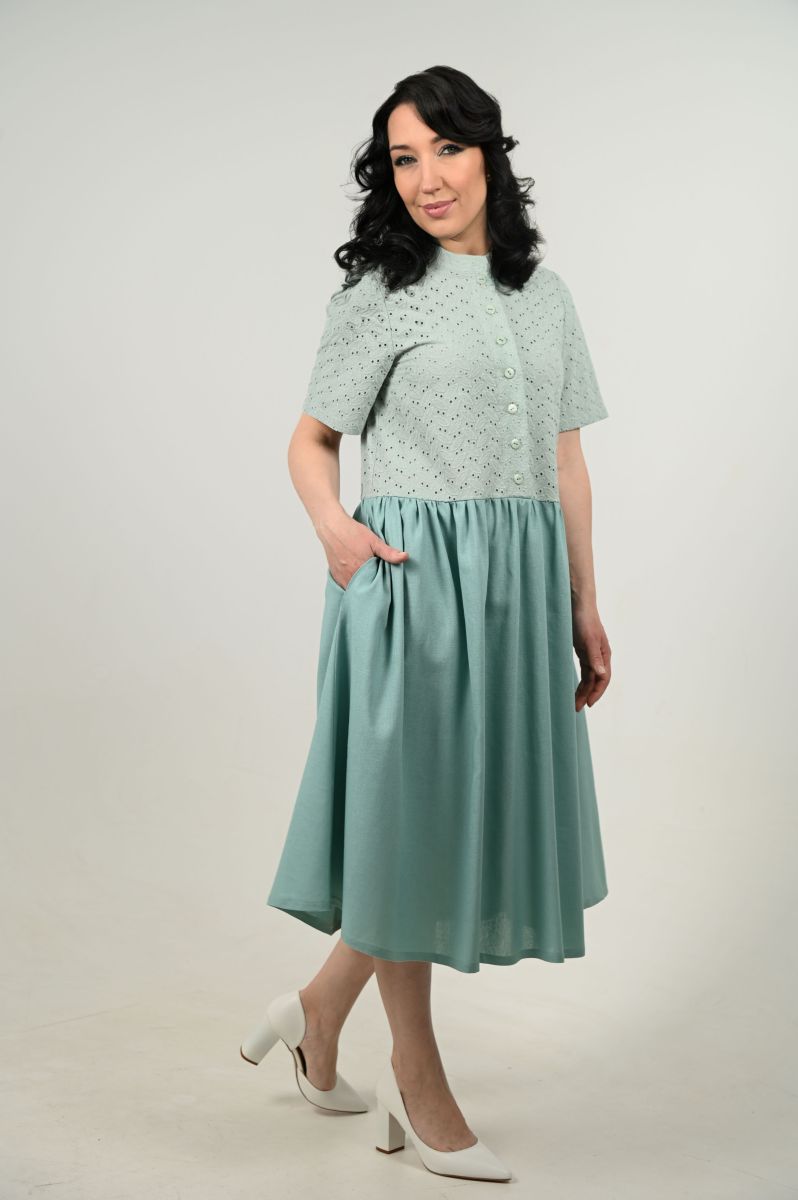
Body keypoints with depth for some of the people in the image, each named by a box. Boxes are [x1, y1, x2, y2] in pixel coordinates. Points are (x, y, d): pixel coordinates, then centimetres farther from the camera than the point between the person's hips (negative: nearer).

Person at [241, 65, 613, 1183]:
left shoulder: (544, 292, 13)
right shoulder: (381, 293, -1)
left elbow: (565, 462, 13)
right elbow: (311, 439, 1)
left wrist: (585, 607, 10)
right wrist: (335, 529, -20)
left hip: (519, 585, 6)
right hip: (413, 578, -5)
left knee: (480, 810, 11)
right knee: (410, 814, 4)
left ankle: (320, 1006, 31)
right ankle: (421, 1085, 19)